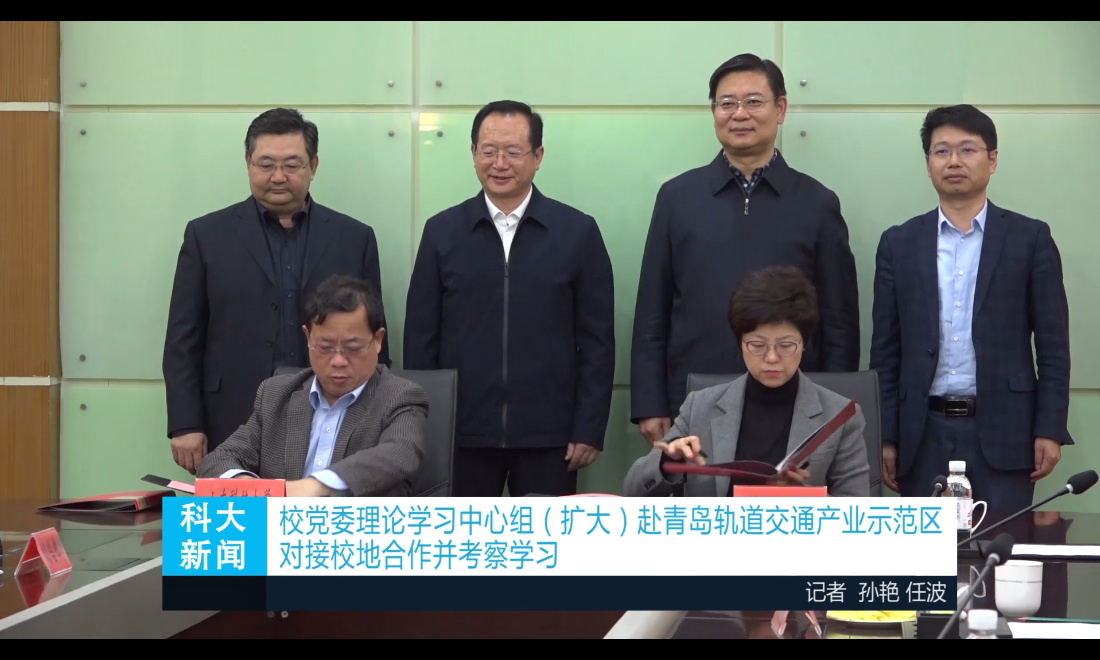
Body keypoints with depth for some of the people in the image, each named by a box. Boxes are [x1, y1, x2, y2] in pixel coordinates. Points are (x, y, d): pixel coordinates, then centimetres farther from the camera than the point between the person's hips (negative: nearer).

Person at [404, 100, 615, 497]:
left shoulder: (578, 232, 3)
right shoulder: (442, 232, 6)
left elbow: (597, 341, 3)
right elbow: (420, 340, 7)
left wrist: (590, 430, -3)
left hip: (549, 436, -1)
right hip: (461, 434, 1)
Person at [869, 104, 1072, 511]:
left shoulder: (1030, 238, 4)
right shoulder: (898, 244, 8)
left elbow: (1053, 343, 2)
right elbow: (885, 351, 8)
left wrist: (1050, 430, -5)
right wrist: (884, 438, 3)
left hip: (1003, 431, -1)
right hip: (924, 434, 2)